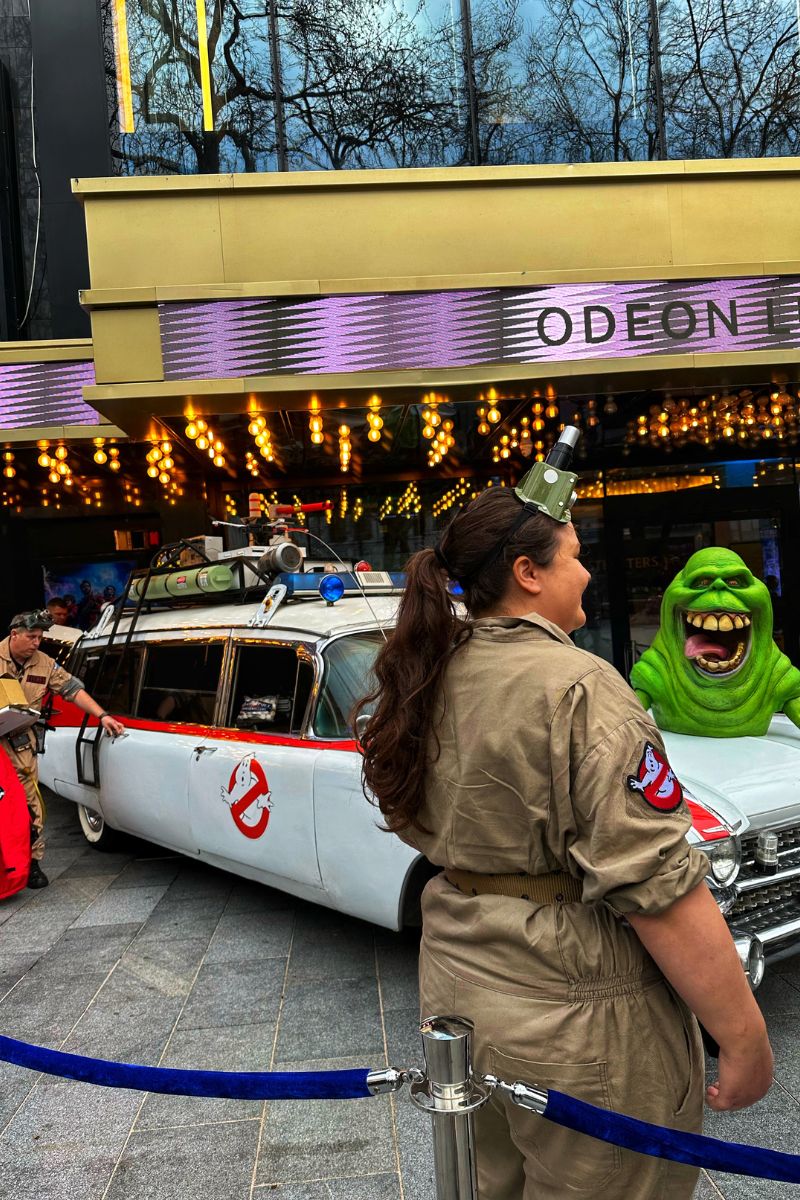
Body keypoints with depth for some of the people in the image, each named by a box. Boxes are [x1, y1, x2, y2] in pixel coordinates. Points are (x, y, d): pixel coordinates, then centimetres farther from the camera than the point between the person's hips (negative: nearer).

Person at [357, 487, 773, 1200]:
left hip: (455, 989, 7)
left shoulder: (431, 681, 1)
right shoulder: (577, 687, -22)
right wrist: (746, 1039, -16)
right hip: (575, 1016, -7)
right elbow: (657, 886, -24)